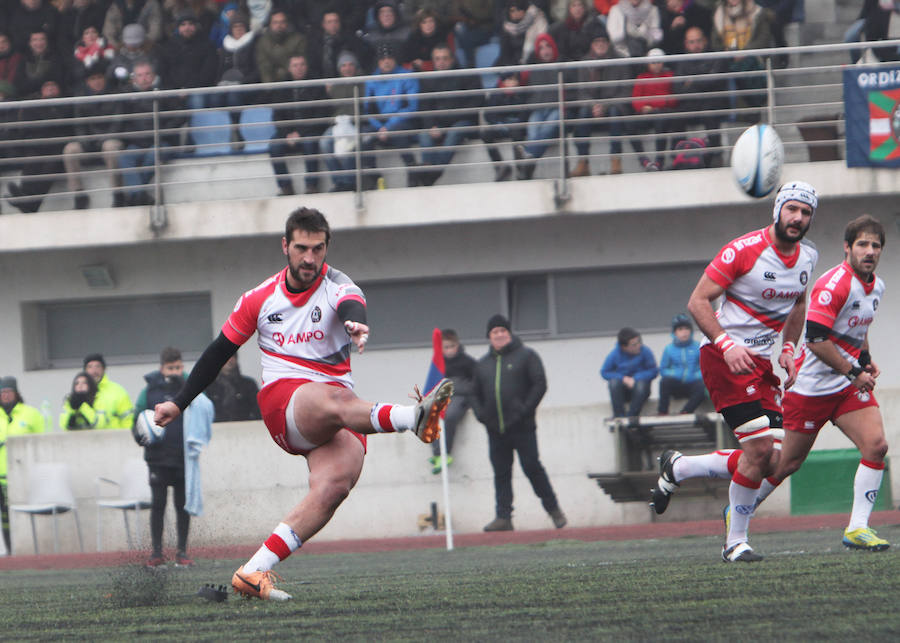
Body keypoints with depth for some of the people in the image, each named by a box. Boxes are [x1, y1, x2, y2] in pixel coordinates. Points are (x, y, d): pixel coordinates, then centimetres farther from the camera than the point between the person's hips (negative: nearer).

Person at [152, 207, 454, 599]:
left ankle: (252, 573, -33)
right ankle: (412, 417, -65)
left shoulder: (337, 287, 2)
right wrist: (178, 404, 22)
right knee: (335, 399, -36)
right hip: (281, 401, 0)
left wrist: (356, 322, -49)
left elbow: (352, 308, -24)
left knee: (337, 482, -30)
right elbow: (219, 353, 21)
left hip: (338, 419, 0)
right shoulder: (260, 299, 10)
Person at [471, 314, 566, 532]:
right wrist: (480, 414, 1)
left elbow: (540, 384, -5)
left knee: (532, 467, -6)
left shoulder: (526, 356, 3)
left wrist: (525, 410, -14)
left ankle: (553, 508, 6)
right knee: (501, 473, 3)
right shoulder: (483, 364, 17)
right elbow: (475, 394, 21)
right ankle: (503, 517, 3)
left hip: (522, 426, -5)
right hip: (495, 430, 5)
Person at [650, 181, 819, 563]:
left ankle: (676, 468, 19)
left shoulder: (807, 258, 7)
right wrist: (726, 345, -24)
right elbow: (698, 302, -13)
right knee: (760, 448, -18)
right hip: (725, 359, -8)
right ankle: (736, 543, -4)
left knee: (771, 462, 0)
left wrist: (788, 349, 12)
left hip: (761, 363, 8)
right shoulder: (744, 251, -15)